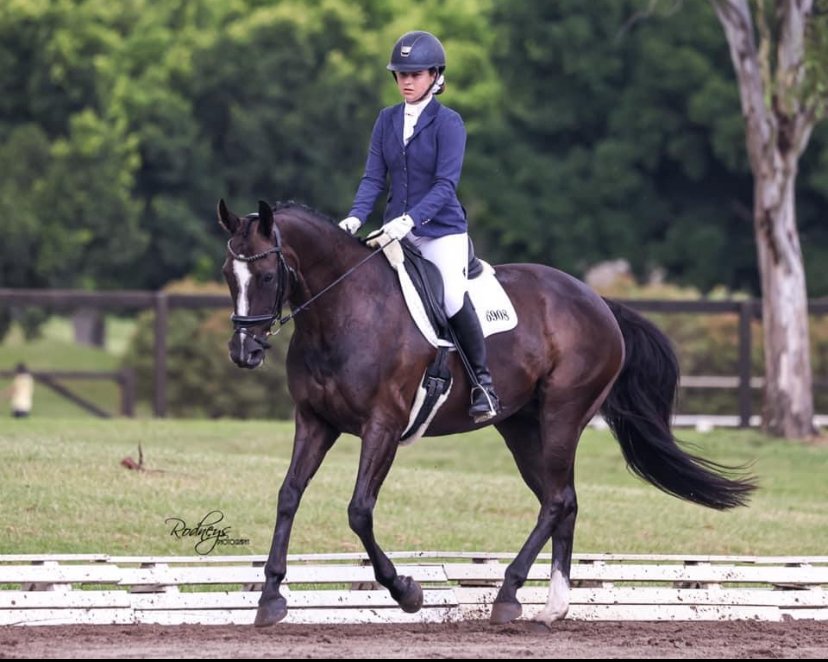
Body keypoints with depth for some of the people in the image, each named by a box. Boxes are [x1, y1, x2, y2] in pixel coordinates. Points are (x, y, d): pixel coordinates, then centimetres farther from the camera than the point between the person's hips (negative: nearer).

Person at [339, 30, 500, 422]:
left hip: (442, 230, -6)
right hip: (396, 231, 6)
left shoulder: (448, 123, -8)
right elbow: (374, 178, 4)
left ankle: (483, 381, -13)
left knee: (452, 298, -26)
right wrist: (356, 218, -14)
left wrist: (409, 220, -28)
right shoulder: (387, 121, 7)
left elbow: (445, 184, -16)